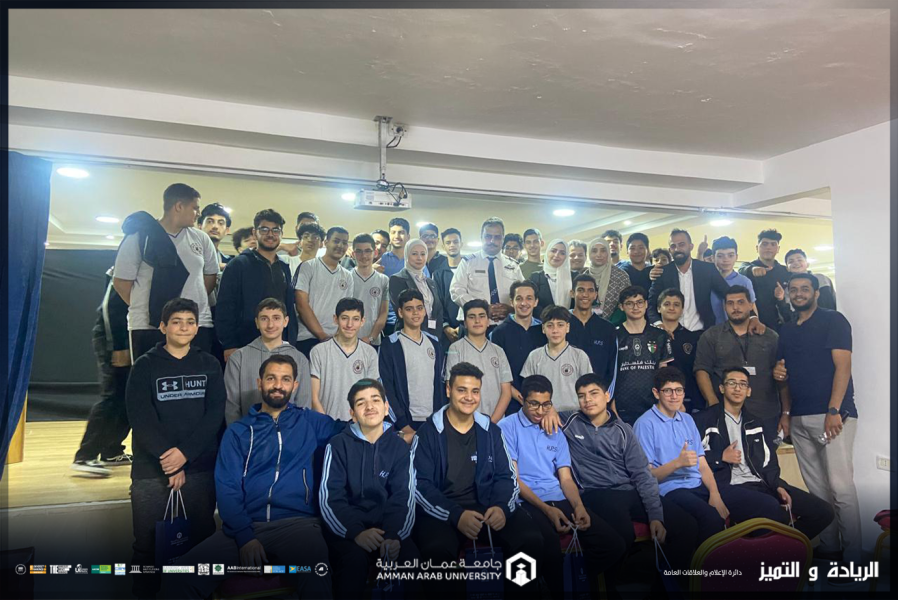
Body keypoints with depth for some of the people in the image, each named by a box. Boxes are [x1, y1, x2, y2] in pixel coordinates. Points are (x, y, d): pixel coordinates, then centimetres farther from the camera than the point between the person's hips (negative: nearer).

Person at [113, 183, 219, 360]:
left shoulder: (201, 239, 10)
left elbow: (210, 275, 17)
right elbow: (121, 282, 1)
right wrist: (144, 308, 5)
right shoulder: (139, 237, -1)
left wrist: (196, 303, 9)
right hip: (149, 326, -3)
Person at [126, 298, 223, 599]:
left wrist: (185, 453, -13)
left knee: (203, 540, 5)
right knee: (147, 544, 5)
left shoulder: (209, 365, 8)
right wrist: (168, 461, -13)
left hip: (201, 469, 1)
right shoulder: (145, 365, 3)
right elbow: (140, 417, -6)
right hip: (151, 470, -1)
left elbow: (215, 413, 0)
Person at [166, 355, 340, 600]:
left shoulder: (309, 422, 15)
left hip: (296, 522, -1)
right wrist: (244, 535, -11)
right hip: (245, 526, 2)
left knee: (316, 578, -34)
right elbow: (226, 487, 4)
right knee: (182, 576, -21)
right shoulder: (238, 431, 14)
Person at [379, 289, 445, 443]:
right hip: (406, 421, -4)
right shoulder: (390, 345, -5)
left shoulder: (434, 343, 10)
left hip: (434, 420, 4)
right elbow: (385, 388, -9)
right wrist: (403, 424, -13)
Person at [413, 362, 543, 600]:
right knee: (438, 549, -36)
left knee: (531, 540, -23)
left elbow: (506, 477, 10)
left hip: (487, 507, 3)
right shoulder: (428, 432, 0)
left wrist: (502, 507, -12)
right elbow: (421, 484, -6)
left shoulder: (491, 431, 12)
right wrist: (455, 515, -20)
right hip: (441, 511, -3)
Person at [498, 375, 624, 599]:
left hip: (559, 499, 6)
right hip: (527, 502, -5)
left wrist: (579, 506, -9)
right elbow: (513, 478, -6)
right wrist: (546, 509, -15)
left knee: (612, 544, -14)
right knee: (549, 540, -39)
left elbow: (566, 478, 13)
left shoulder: (556, 433, 18)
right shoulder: (508, 427, 0)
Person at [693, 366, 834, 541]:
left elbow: (769, 464, 18)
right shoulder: (704, 420, 3)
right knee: (772, 507, -35)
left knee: (822, 511, -5)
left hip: (761, 484, 7)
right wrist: (721, 457, -8)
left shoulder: (757, 424, 23)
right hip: (728, 487, -6)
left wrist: (778, 486, 1)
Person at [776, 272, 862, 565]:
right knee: (816, 487, 9)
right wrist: (786, 412, 14)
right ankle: (828, 547, 19)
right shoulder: (786, 331, 17)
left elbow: (843, 366, -9)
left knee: (840, 486, -7)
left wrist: (834, 411, -17)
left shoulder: (833, 320, -1)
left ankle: (852, 556, 3)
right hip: (799, 420, 6)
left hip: (832, 416, -6)